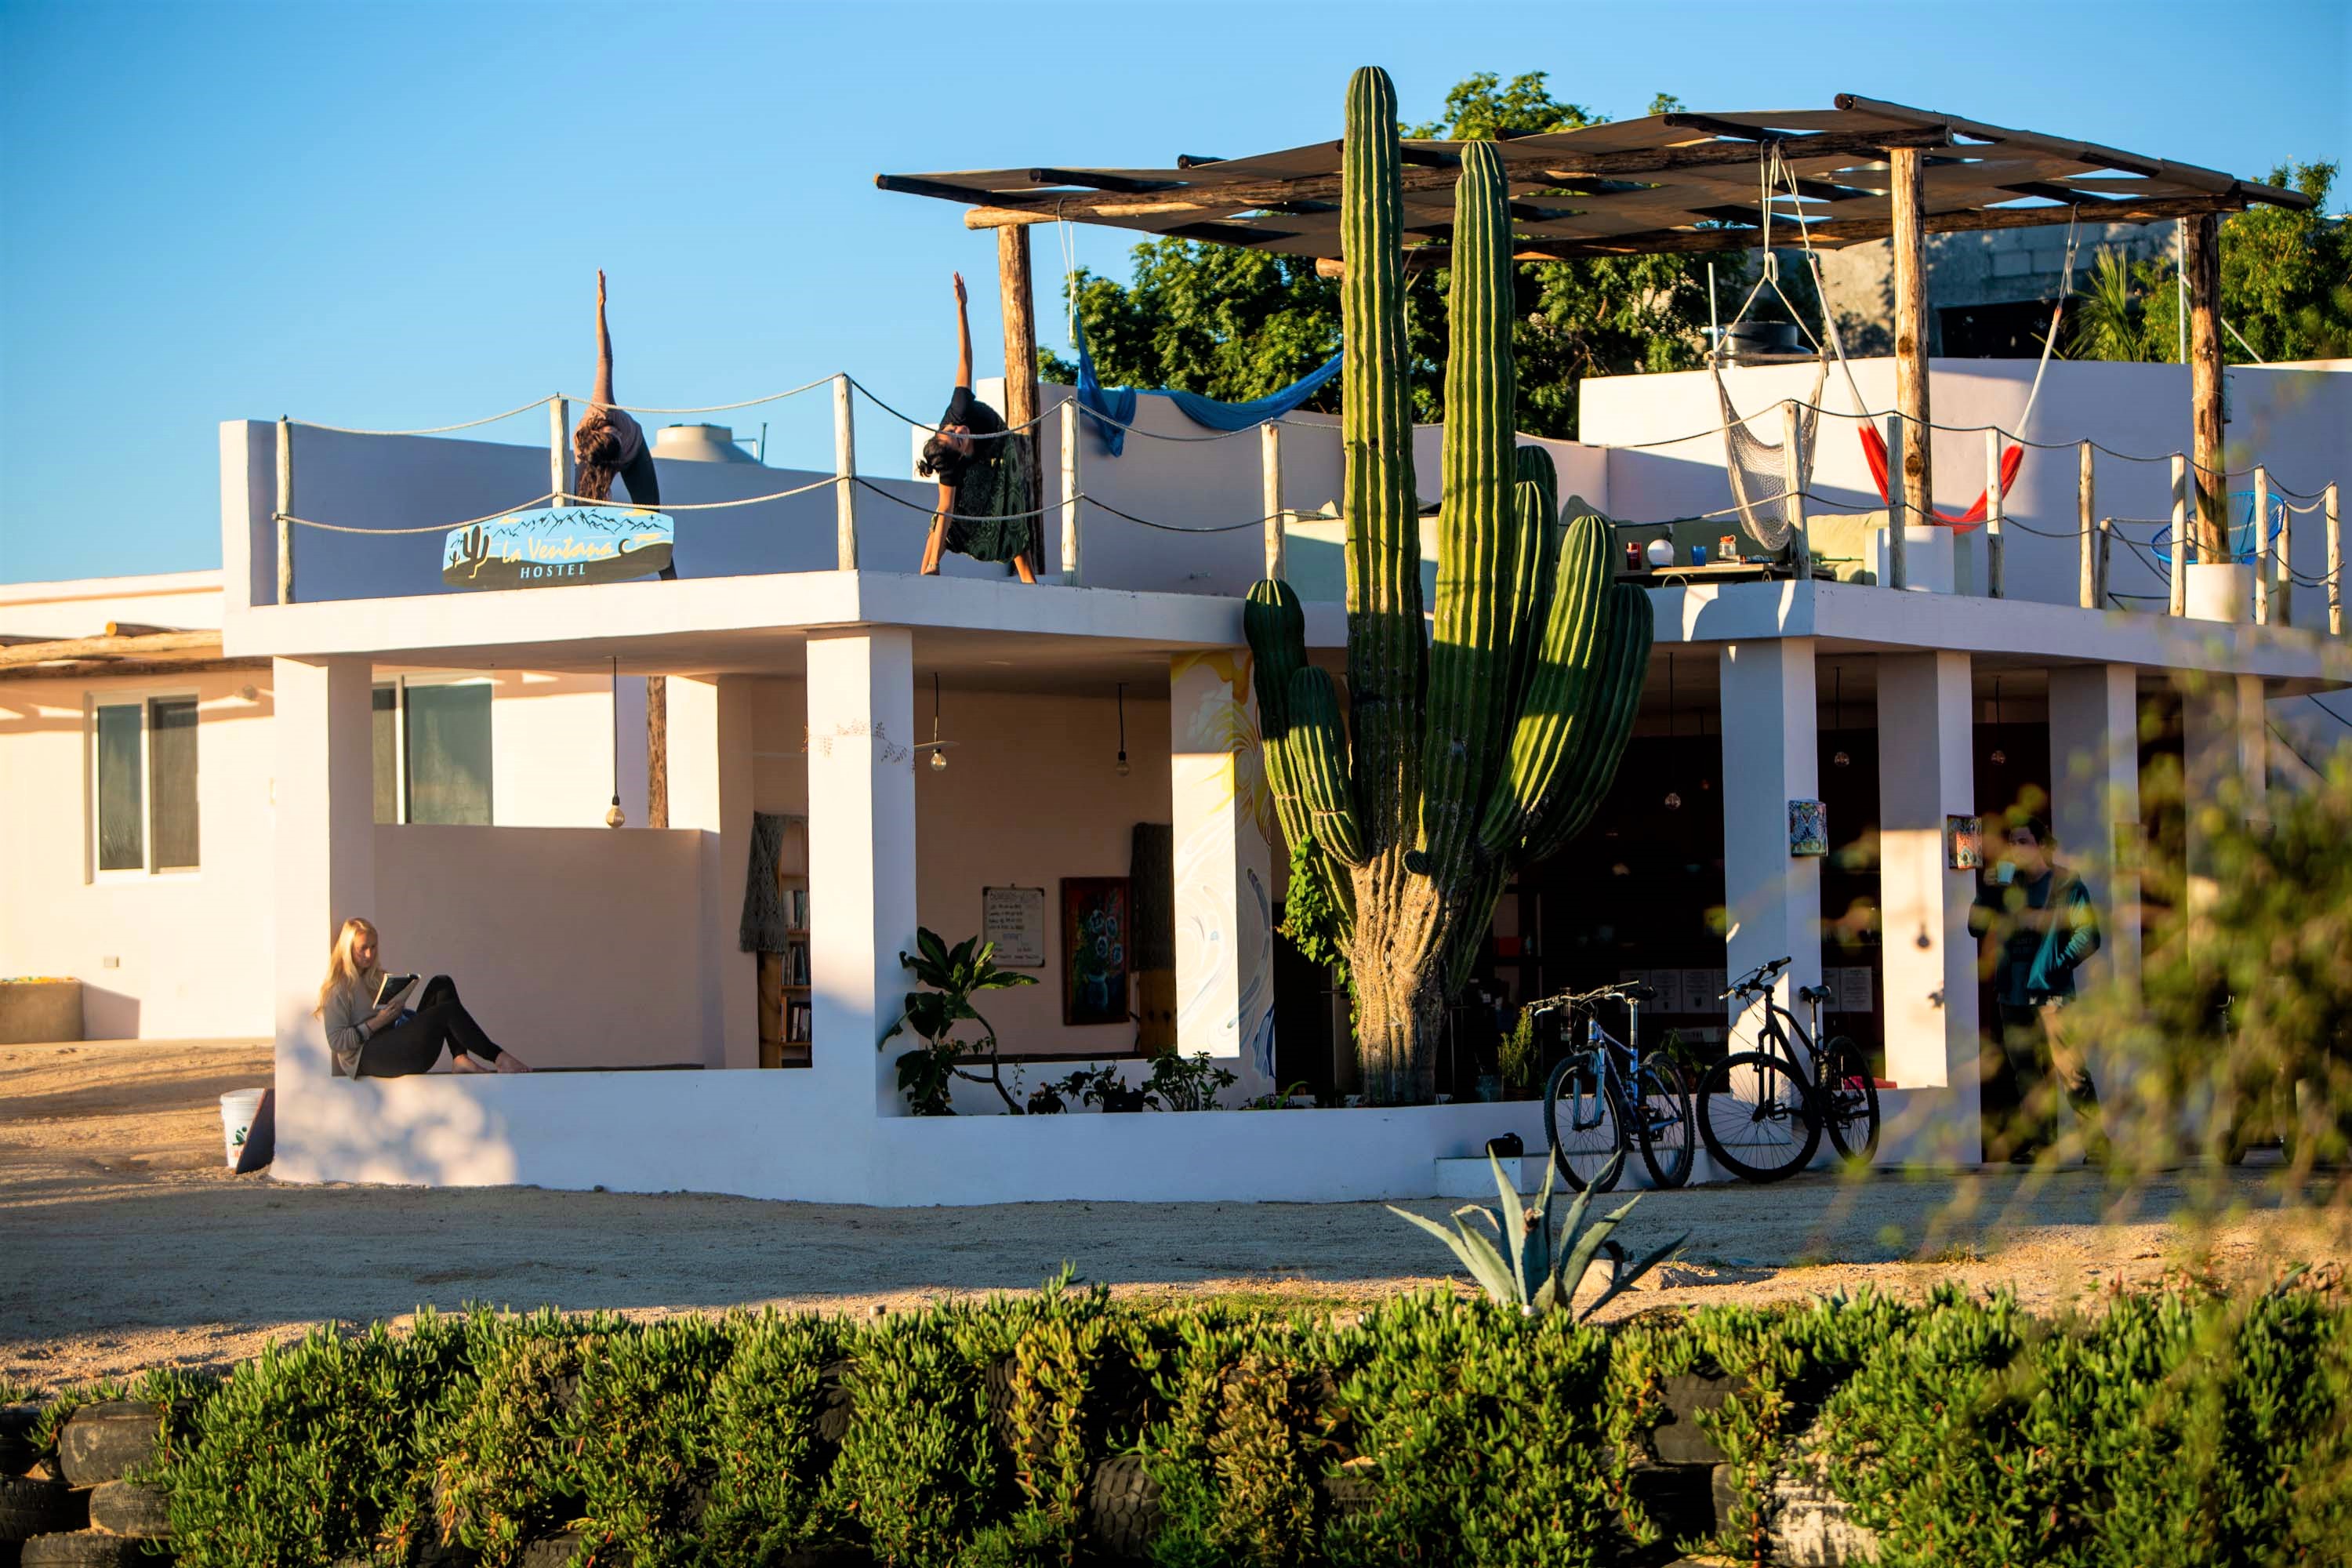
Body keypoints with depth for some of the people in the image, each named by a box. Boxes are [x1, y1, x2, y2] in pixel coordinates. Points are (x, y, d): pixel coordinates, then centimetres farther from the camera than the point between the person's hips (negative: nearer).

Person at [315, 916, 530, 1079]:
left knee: (442, 984, -4)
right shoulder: (339, 989, -4)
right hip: (367, 1059, -9)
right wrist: (376, 1023, -18)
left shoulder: (375, 977, 22)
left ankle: (461, 1059, -19)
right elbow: (335, 1041, -13)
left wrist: (398, 1013, 3)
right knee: (449, 1010, -23)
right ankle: (497, 1057, -17)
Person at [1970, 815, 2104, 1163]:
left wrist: (2058, 965, -13)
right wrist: (1986, 892, -4)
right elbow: (1977, 926, 11)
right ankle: (2040, 1144, 16)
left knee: (2071, 1073, -13)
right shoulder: (2007, 885, 14)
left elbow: (2088, 934, -6)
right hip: (2012, 995, 6)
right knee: (2026, 1076, 9)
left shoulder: (2065, 884, -2)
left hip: (2051, 994, -6)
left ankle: (2096, 1144, -14)